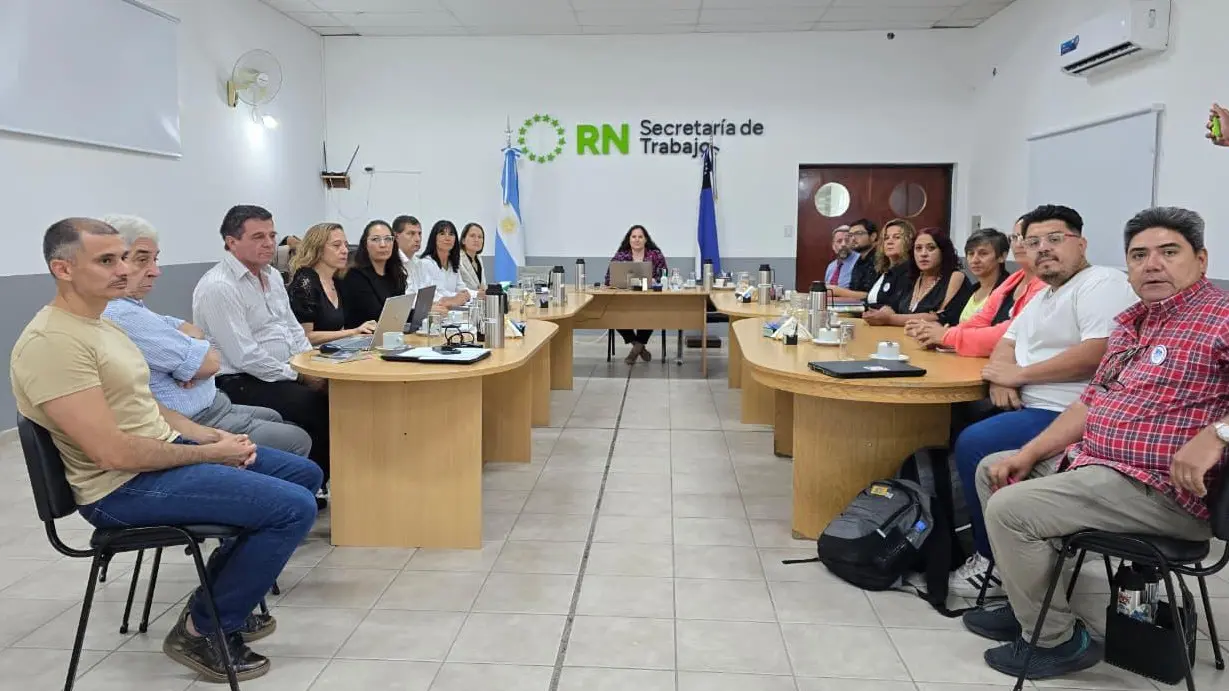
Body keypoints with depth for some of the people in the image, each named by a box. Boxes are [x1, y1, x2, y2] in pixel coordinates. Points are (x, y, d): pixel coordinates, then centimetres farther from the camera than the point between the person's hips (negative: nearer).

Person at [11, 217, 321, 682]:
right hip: (124, 487, -10)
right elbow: (114, 453, -26)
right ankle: (202, 630, -1)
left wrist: (211, 435, 2)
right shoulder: (51, 342, -21)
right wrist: (210, 453, -15)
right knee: (293, 508, -20)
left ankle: (224, 595, 21)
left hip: (166, 451, 10)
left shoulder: (99, 325, 12)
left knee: (305, 475, 13)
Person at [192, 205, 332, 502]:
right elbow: (244, 357, -20)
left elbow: (293, 328, 18)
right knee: (319, 406, -24)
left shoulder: (271, 276, 13)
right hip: (240, 384, -9)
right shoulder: (218, 287, -16)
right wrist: (300, 376, -17)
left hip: (286, 373, 9)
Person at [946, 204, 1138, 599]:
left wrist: (1018, 375, -17)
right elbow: (1008, 341, 22)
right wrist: (1001, 375, -3)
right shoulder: (1042, 297, 22)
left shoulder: (1102, 283, -10)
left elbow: (1099, 353, -24)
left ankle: (996, 565, -8)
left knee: (972, 445, -23)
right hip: (1031, 408, 11)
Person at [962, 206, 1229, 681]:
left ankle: (1056, 640, -1)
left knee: (1009, 509, -20)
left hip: (1157, 487, -10)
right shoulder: (1130, 322, 15)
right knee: (992, 471, 16)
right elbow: (1092, 401, 15)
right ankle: (1029, 601, 20)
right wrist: (1029, 454, 6)